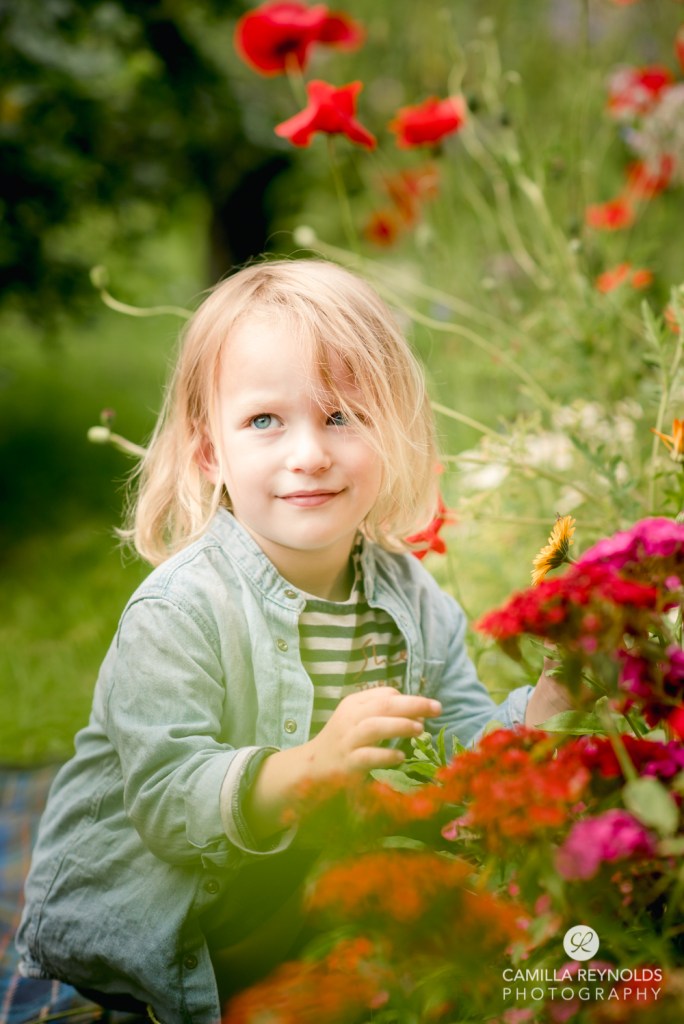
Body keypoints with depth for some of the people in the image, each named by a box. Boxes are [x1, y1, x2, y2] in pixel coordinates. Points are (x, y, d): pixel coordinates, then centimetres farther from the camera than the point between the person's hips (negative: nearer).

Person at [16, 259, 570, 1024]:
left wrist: (548, 704, -17)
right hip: (139, 913, -6)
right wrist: (310, 765, -42)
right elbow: (167, 801, -27)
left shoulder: (412, 596, 1)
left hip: (315, 876, 6)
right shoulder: (178, 612, -21)